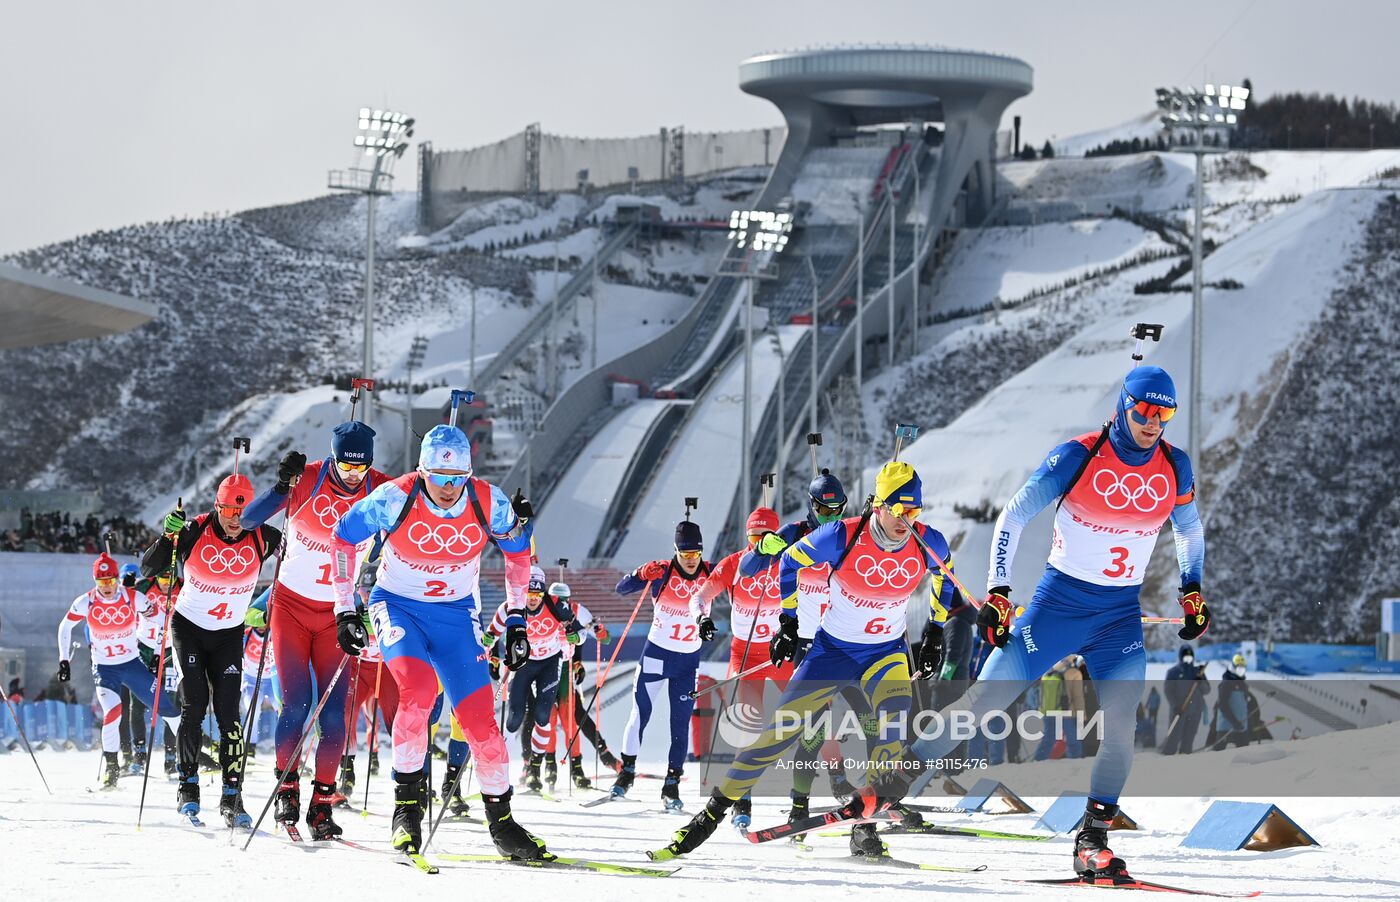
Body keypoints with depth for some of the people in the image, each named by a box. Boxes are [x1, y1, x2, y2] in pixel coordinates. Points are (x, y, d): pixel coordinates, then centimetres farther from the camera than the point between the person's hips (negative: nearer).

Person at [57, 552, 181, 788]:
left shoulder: (133, 598, -15)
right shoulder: (86, 602, -13)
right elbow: (65, 626, 3)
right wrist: (64, 660, 0)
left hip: (132, 663, 1)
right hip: (104, 669, -1)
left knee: (164, 705, 2)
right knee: (112, 712, -24)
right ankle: (110, 766, -10)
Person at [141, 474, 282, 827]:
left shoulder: (260, 539, -14)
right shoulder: (195, 532, -17)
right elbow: (148, 569, -17)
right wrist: (168, 537, -35)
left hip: (229, 635, 1)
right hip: (189, 628, -1)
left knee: (228, 712, -7)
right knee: (194, 705, -11)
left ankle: (232, 797, -5)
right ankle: (188, 785, 2)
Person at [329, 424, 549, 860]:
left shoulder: (489, 503, -16)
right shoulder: (395, 498, -21)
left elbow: (518, 552, 5)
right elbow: (343, 537, -4)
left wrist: (517, 621, 5)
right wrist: (345, 609, -4)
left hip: (455, 614, 2)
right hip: (397, 606, -2)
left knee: (480, 718, -7)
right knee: (418, 688, -30)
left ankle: (502, 823, 10)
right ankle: (407, 803, -14)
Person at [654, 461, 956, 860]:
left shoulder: (930, 544, -15)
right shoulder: (844, 536, -22)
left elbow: (943, 577, 11)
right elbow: (791, 563, -4)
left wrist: (935, 633, 10)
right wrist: (788, 622, -3)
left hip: (887, 652, 1)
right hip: (833, 649, -1)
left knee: (895, 720, -29)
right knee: (782, 728, -4)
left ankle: (864, 822, -21)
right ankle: (714, 812, 9)